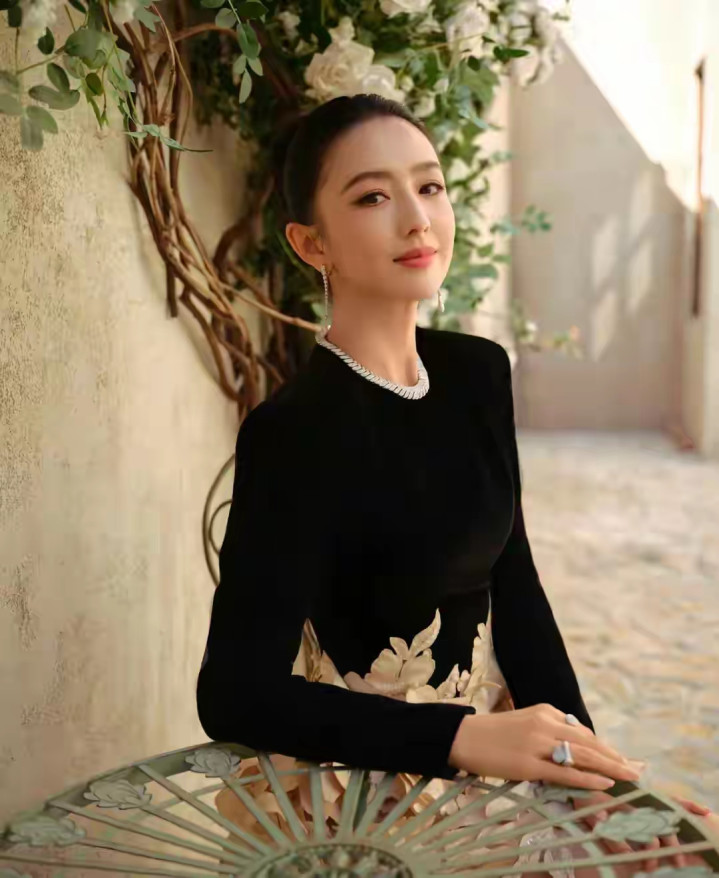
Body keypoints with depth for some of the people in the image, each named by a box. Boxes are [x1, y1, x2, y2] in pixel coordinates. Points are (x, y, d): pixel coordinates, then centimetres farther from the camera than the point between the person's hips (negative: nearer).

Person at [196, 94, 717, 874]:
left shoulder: (478, 372, -2)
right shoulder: (293, 432, -21)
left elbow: (513, 584, 3)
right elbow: (236, 694, -23)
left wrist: (578, 748, -6)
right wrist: (463, 738, -29)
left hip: (490, 756, 6)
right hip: (372, 781, -6)